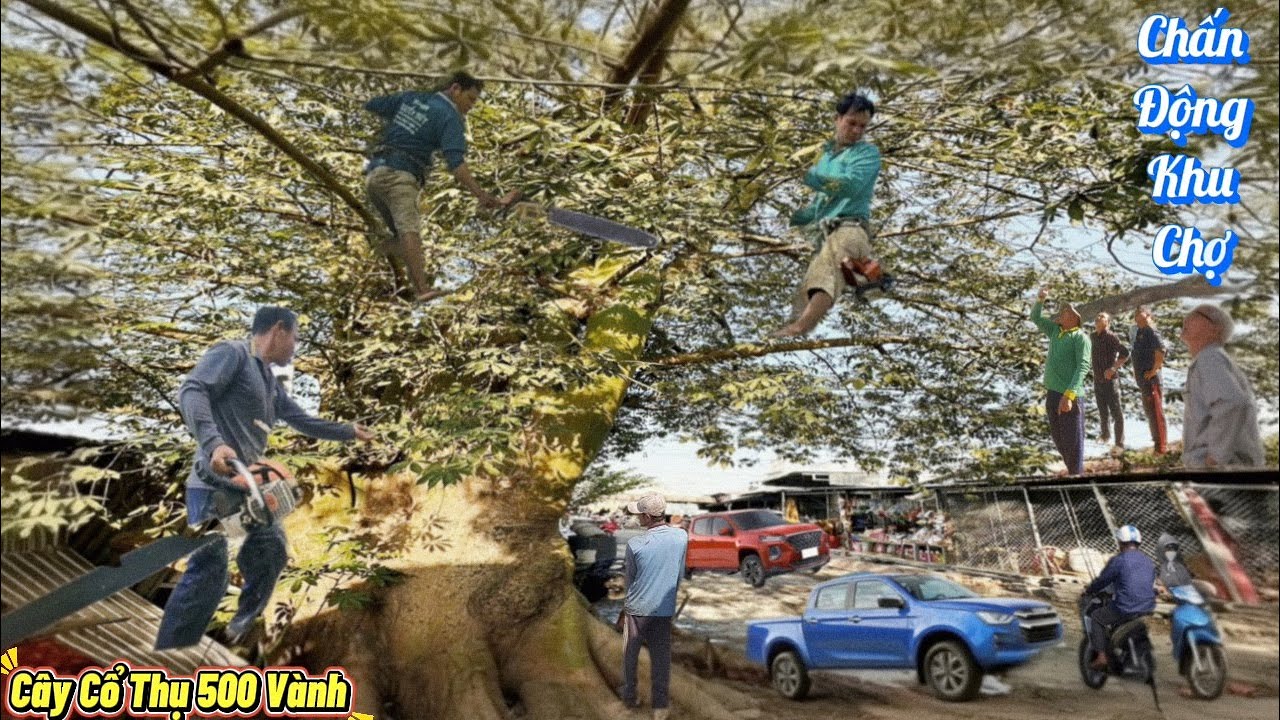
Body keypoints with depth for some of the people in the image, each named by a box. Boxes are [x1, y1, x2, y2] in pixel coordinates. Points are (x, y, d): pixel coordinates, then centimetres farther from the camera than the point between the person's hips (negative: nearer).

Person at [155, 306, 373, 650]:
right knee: (208, 573, -11)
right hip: (214, 484, -10)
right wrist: (213, 442, -34)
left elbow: (305, 422, 32)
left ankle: (245, 625, 30)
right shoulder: (232, 354, -5)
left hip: (247, 485, 10)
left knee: (272, 550, 15)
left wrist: (350, 432, 36)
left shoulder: (272, 385, 21)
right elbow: (192, 391, -20)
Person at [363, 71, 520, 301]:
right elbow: (456, 162, -16)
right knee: (410, 228, -24)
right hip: (399, 175, -8)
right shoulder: (450, 117, -2)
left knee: (401, 234, 9)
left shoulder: (410, 97, 20)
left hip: (373, 173, 8)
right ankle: (423, 289, -39)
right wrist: (480, 194, -22)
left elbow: (369, 106, 25)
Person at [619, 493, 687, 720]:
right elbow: (680, 573, 3)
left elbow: (630, 579, -2)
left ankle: (629, 697, 30)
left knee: (630, 654, 17)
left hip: (637, 608, -2)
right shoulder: (681, 537, -10)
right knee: (661, 657, 12)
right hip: (664, 609, 2)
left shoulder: (635, 544, -18)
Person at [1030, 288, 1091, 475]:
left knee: (1073, 440, -2)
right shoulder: (1055, 331, 15)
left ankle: (1076, 475, 5)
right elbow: (1036, 318, 25)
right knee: (1058, 437, 15)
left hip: (1070, 395, -7)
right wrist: (1040, 300, 5)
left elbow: (1083, 367, -17)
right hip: (1052, 392, 8)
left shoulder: (1081, 337, -7)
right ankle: (1072, 471, 29)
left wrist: (1069, 394, -27)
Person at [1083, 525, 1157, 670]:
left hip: (1125, 609, -7)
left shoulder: (1118, 560, -10)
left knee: (1096, 617, 12)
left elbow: (1102, 580, -4)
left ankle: (1100, 656, 0)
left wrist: (1088, 591, 16)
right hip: (1147, 609, 7)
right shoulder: (1149, 562, 12)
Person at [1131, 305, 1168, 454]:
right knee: (1149, 411, 17)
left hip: (1150, 378, -10)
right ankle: (1157, 442, 27)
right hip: (1142, 379, 10)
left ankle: (1161, 446, -1)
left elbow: (1160, 351, -29)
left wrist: (1154, 370, -22)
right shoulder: (1140, 332, 16)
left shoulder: (1152, 332, -14)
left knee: (1156, 412, -6)